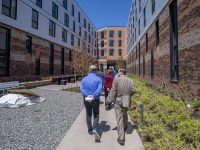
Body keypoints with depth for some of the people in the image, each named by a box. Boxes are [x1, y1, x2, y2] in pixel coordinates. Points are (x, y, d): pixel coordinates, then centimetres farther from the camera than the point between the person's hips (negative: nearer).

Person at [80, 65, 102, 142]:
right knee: (96, 115, 12)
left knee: (88, 115, 19)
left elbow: (81, 88, -12)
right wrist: (93, 96, -21)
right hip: (95, 100, -2)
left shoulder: (84, 79, 1)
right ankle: (95, 129, -8)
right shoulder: (98, 79, -5)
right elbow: (99, 89, -19)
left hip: (86, 100, 2)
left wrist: (87, 96, -19)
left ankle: (90, 130, 27)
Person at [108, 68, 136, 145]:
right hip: (126, 102, 4)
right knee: (125, 114, 29)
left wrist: (111, 100, -8)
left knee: (119, 119, 1)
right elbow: (133, 90, -2)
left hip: (118, 102, -4)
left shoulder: (116, 79, -14)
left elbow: (113, 91, -15)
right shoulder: (130, 81, -1)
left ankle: (121, 139, 4)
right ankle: (125, 126, 55)